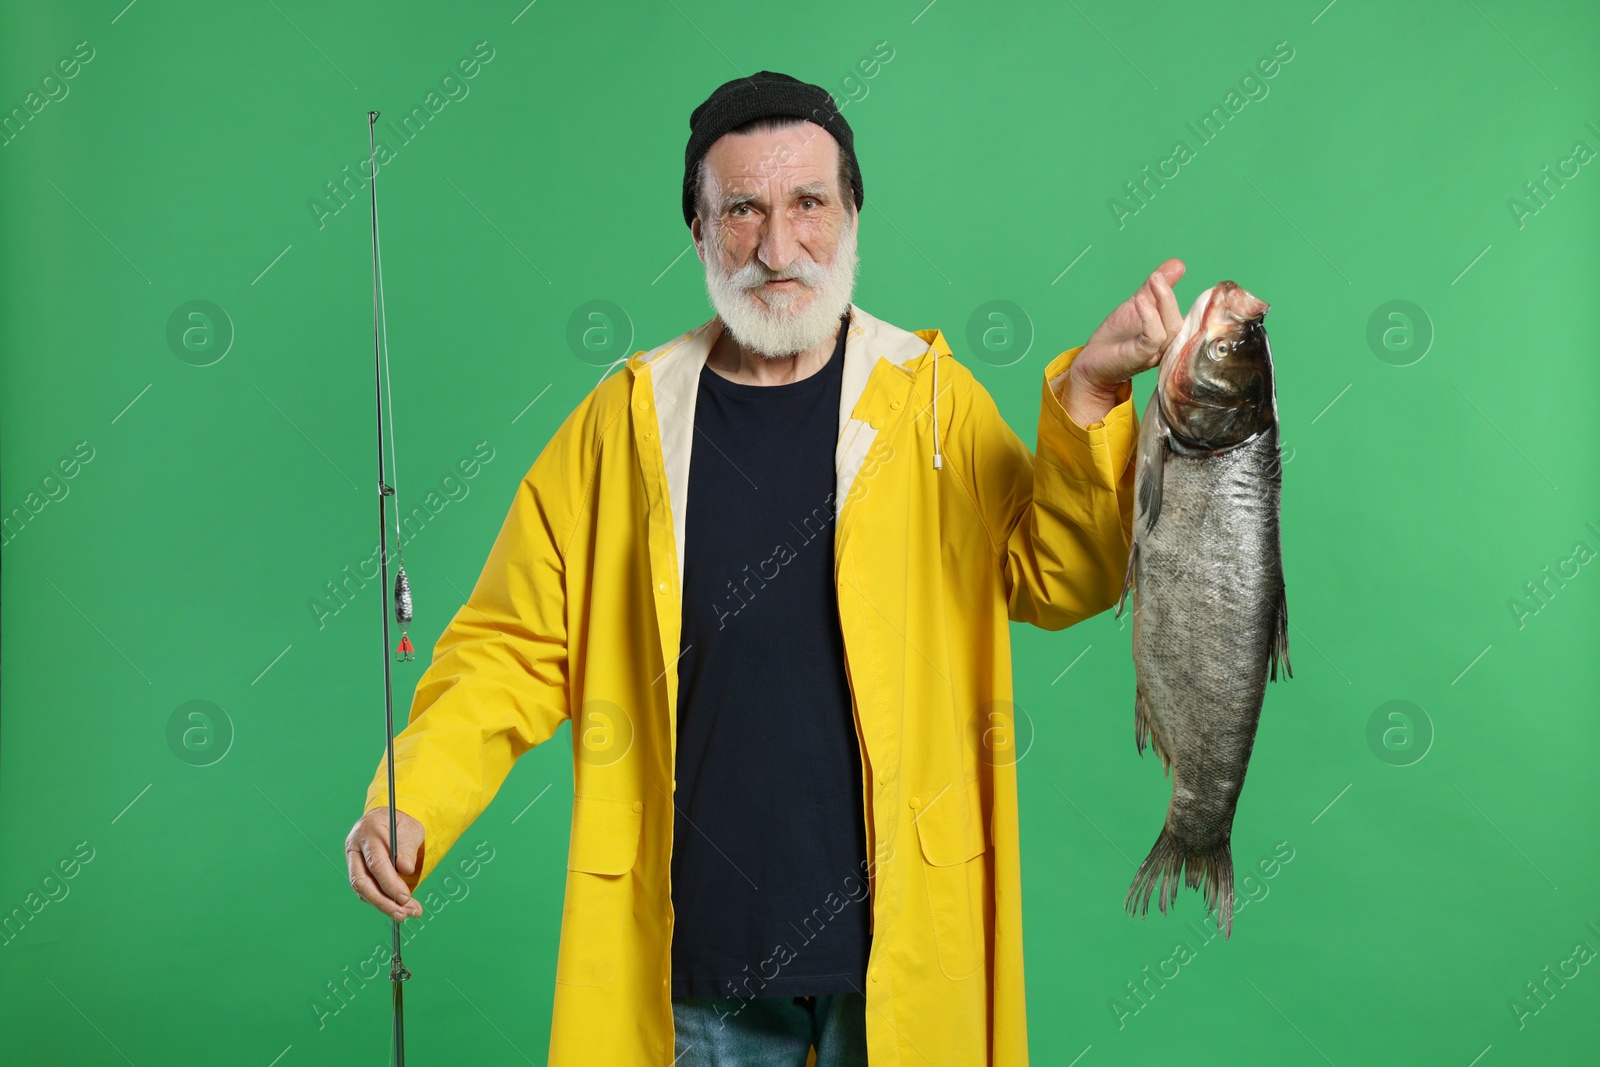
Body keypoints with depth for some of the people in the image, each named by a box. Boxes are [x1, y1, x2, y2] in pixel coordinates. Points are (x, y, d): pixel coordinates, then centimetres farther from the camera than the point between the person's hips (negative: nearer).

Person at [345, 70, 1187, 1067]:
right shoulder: (624, 423, 0)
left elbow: (1057, 582, -4)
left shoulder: (934, 398, 0)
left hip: (899, 923, 0)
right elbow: (516, 650, 0)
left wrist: (1088, 392, -16)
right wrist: (409, 805, -12)